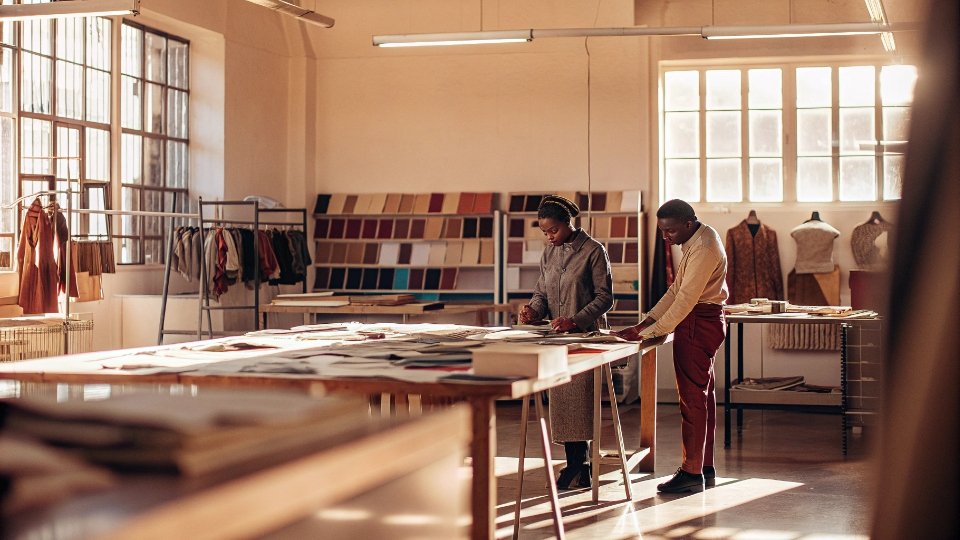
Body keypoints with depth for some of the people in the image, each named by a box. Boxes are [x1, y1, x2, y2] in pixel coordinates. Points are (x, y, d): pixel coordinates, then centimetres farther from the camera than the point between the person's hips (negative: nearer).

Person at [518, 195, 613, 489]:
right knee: (561, 399, 4)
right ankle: (578, 462, 10)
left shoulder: (593, 251, -7)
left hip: (586, 335, -6)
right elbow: (542, 292, 16)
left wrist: (575, 320, -20)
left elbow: (605, 297, -9)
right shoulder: (549, 253, 12)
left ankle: (577, 462, 1)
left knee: (579, 397, -9)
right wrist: (533, 310, -6)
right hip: (557, 338, 6)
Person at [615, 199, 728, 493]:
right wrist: (644, 323, 5)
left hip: (698, 324, -11)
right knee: (702, 396, 14)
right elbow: (675, 290, 13)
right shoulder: (696, 242, 13)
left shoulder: (704, 248, -19)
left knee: (692, 397, -6)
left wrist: (650, 332, -23)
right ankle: (705, 468, 21)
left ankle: (692, 472, -2)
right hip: (700, 323, 11)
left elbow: (685, 298, -24)